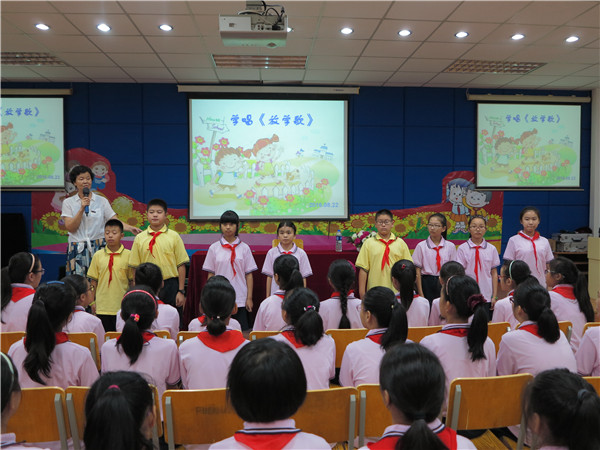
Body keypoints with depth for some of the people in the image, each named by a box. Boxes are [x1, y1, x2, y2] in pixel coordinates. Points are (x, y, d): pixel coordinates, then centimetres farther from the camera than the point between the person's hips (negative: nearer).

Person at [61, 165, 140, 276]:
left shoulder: (102, 201, 6)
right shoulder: (68, 202, 7)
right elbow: (70, 228, -4)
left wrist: (130, 228, -20)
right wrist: (82, 209, -12)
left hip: (99, 247, 0)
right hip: (77, 250, 0)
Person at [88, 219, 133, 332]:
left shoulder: (129, 255, -2)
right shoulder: (98, 255, 3)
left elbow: (133, 280, 3)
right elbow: (93, 280, 8)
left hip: (122, 306, -1)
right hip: (102, 307, 1)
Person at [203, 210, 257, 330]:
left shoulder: (244, 248, 2)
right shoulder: (214, 248, 3)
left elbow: (249, 274, 2)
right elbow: (210, 275, 6)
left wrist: (249, 298, -2)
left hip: (240, 300, 0)